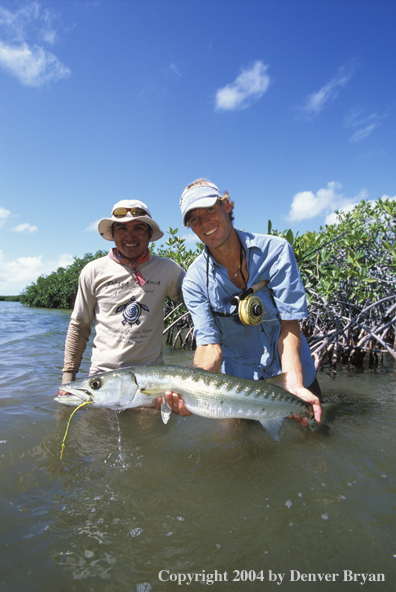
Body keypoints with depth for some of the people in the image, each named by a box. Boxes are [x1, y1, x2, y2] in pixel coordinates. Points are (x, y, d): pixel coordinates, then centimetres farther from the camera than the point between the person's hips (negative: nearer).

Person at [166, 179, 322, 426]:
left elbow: (289, 325, -18)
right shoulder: (195, 281, -15)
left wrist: (293, 385, -32)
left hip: (293, 373, 1)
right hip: (238, 385, 0)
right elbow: (210, 345, -19)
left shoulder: (275, 250, -16)